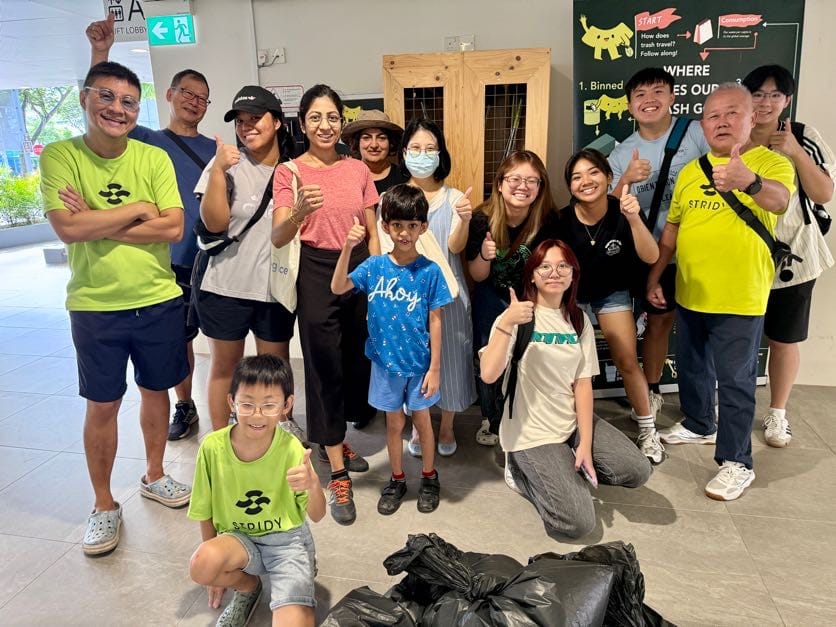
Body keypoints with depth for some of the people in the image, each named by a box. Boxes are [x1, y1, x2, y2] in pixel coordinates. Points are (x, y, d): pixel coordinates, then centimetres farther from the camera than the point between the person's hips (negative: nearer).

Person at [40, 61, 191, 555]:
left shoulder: (155, 158, -2)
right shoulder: (60, 156, -6)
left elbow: (174, 228, -12)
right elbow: (68, 229, -19)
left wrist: (99, 225, -15)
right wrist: (138, 209, -14)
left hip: (159, 301, 2)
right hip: (95, 306, -2)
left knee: (156, 390, 16)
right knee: (103, 405, 8)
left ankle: (154, 476, 38)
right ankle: (104, 506, 27)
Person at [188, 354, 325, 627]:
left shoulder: (291, 449, -19)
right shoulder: (213, 447, -15)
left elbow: (316, 516, -14)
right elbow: (205, 511, 1)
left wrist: (313, 486, -37)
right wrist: (217, 565, 7)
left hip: (286, 540, -3)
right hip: (239, 538, 4)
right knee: (201, 565, -29)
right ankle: (247, 586, 5)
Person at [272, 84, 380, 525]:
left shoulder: (359, 170, 7)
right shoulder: (289, 172, -3)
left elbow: (373, 233, 10)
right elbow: (278, 238, -12)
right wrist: (300, 211, -31)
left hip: (360, 268, 4)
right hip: (317, 272, -4)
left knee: (356, 360, 11)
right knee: (326, 367, -1)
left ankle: (332, 441, 36)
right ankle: (338, 476, 8)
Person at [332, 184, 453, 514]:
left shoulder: (430, 271, -10)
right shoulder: (375, 266, -6)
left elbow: (435, 321, -7)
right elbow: (338, 288, -18)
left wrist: (434, 367, -7)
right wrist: (347, 248, -30)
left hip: (419, 362, -1)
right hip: (386, 361, 2)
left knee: (421, 419, 15)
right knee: (393, 423, 16)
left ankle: (429, 477, 36)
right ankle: (397, 479, 36)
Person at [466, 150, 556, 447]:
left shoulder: (548, 221, -21)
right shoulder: (483, 219, -20)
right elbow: (477, 276, -12)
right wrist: (485, 255, -31)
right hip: (492, 300, 1)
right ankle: (491, 420, 34)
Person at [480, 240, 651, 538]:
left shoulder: (578, 320, 5)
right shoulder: (516, 316, -11)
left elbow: (583, 382, -1)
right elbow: (489, 375, -25)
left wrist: (585, 443, -9)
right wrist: (506, 323, -36)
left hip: (573, 421, 6)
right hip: (532, 431, -6)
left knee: (637, 471, -8)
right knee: (579, 522, -13)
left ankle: (565, 466, 13)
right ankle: (522, 471, 11)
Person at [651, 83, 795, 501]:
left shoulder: (772, 163, -8)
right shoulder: (689, 171, 7)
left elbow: (779, 200, -30)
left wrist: (749, 180, -52)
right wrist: (654, 277, 10)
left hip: (740, 299, -5)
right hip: (689, 295, 6)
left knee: (734, 380, 2)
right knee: (691, 368, 20)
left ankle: (736, 462, 16)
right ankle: (699, 425, 43)